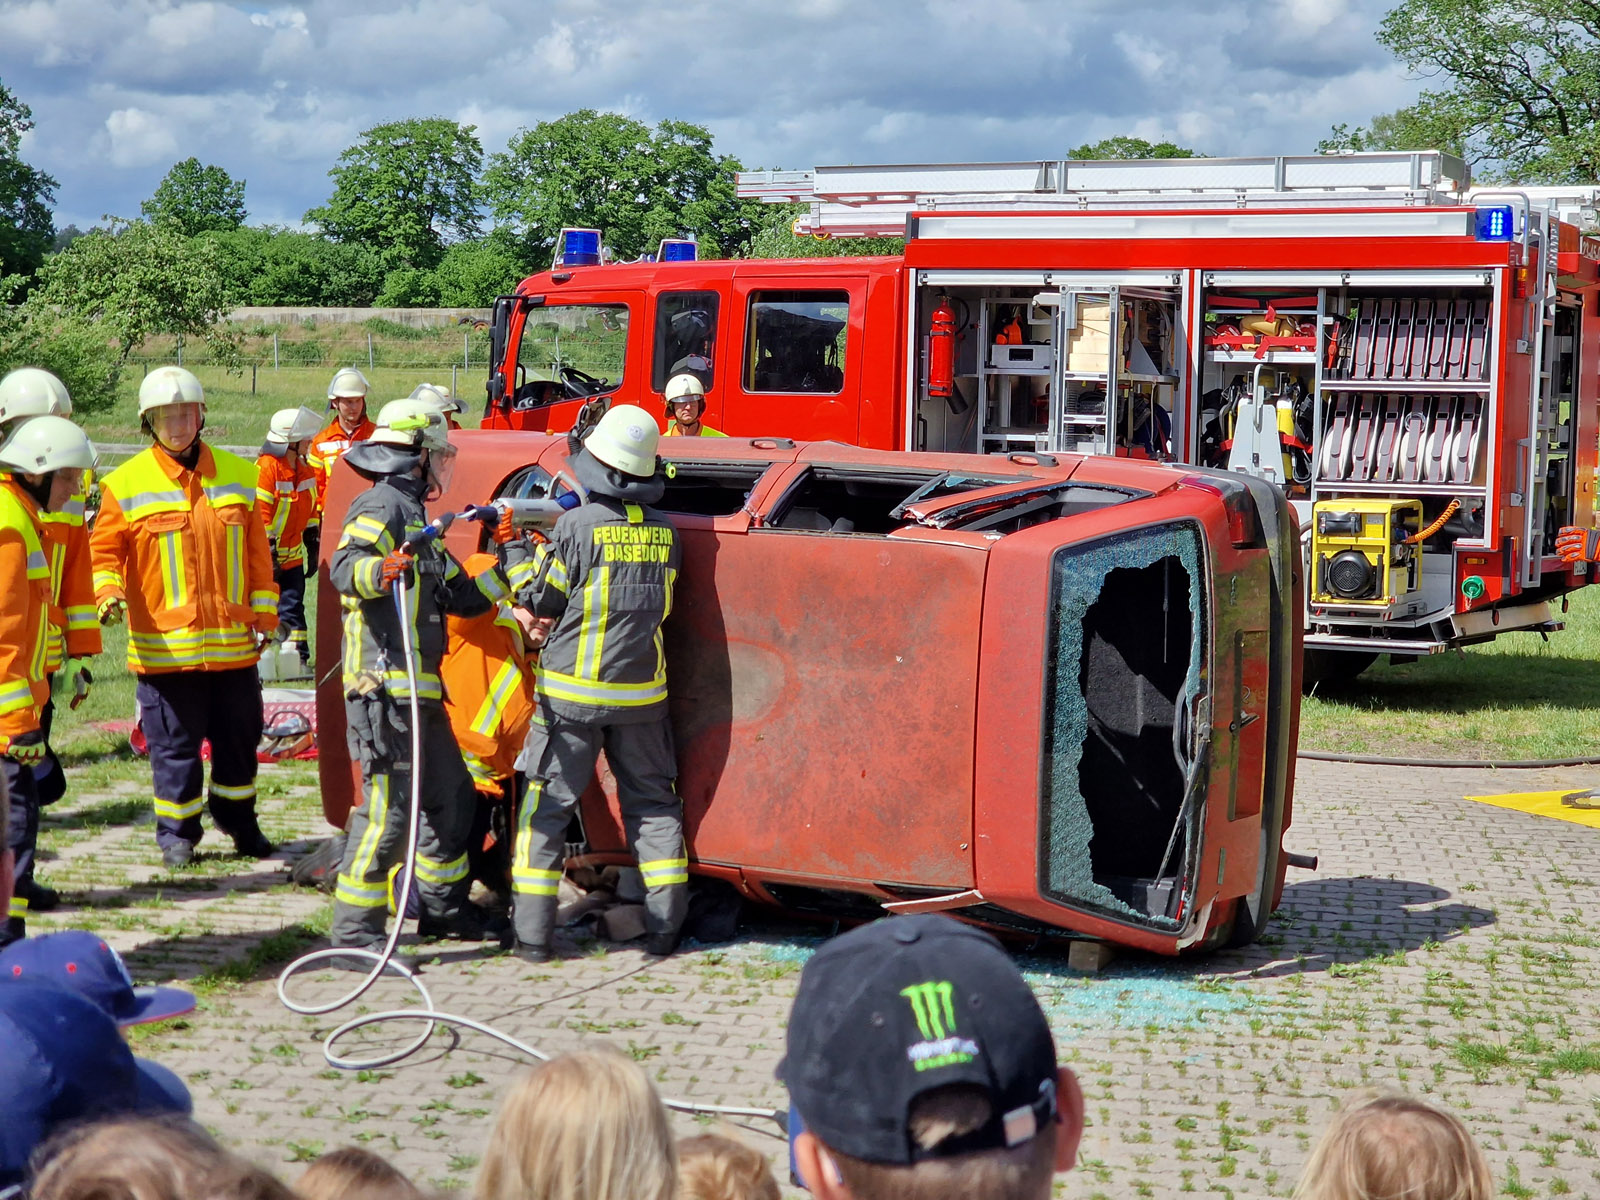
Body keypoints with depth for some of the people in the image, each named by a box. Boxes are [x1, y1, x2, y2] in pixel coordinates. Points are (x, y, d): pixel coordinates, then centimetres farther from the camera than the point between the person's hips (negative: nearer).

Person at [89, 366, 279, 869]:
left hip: (234, 643, 3)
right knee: (174, 746, 4)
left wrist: (264, 615, 7)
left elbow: (258, 554, 10)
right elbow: (103, 552, 1)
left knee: (238, 738, 14)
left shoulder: (239, 476, 6)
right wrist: (108, 592, -18)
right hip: (166, 649, -3)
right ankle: (177, 832, 20)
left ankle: (239, 819, 32)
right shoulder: (126, 485, -3)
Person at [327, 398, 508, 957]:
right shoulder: (382, 504, -8)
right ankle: (353, 933, -8)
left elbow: (459, 595, 28)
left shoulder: (412, 513, 23)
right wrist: (381, 569, -46)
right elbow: (343, 566, -27)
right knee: (389, 807, -12)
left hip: (417, 688, 11)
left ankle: (443, 908, 33)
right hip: (385, 685, -11)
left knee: (450, 795, 19)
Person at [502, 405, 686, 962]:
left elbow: (542, 599, -5)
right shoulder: (664, 533, 2)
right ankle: (665, 927, 11)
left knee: (546, 808, 5)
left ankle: (532, 932, 4)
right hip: (642, 694, 4)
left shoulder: (577, 526, -13)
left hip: (573, 693, -4)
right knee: (653, 805, 13)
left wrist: (516, 550, 11)